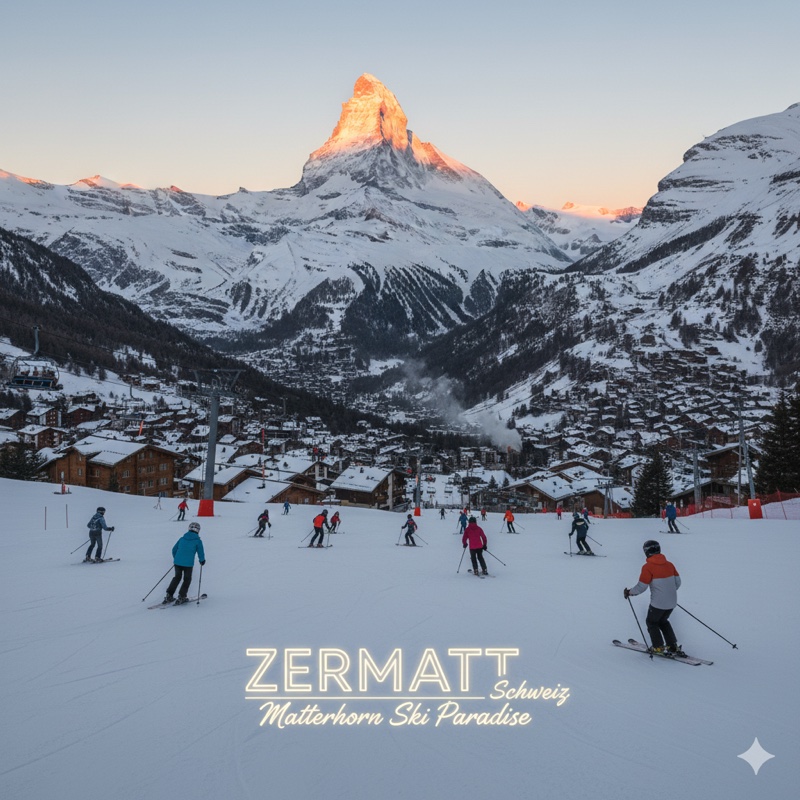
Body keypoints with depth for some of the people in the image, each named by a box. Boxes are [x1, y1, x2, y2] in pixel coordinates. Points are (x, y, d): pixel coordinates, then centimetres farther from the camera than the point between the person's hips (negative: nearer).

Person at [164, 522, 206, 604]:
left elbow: (174, 549, 17)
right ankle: (181, 597, 7)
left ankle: (169, 595, 16)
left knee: (177, 577, 21)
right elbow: (200, 552, 1)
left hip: (177, 562, 4)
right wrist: (202, 560, 21)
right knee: (187, 579, 14)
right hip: (188, 563, -4)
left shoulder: (182, 538, 12)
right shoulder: (198, 541, 0)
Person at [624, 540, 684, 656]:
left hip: (658, 603, -6)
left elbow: (641, 586, -14)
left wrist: (629, 592, 2)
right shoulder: (669, 564, 5)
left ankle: (659, 647, 16)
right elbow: (677, 582, 11)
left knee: (651, 622, 17)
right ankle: (673, 646, 21)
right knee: (663, 621, 27)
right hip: (672, 602, 6)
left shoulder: (648, 567, -13)